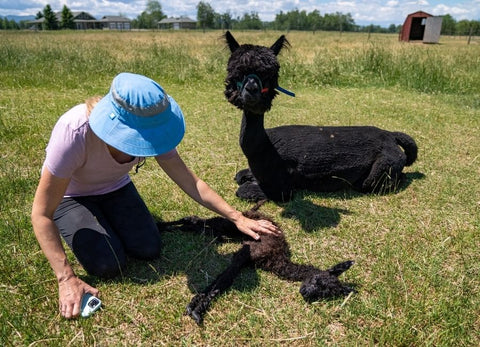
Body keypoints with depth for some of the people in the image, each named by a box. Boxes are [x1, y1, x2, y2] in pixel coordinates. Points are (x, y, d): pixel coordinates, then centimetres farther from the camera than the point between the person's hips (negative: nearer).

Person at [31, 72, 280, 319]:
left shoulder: (147, 128, -28)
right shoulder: (74, 133, -41)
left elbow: (190, 182, -18)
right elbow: (41, 214, -31)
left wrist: (237, 218, -20)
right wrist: (66, 279, -35)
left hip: (115, 188, 4)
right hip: (69, 196, -3)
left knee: (149, 250, -10)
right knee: (109, 266, -17)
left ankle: (104, 219, 18)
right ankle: (71, 229, 14)